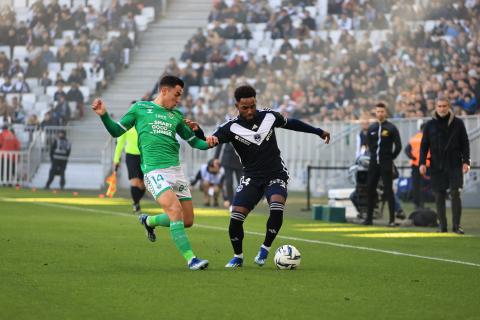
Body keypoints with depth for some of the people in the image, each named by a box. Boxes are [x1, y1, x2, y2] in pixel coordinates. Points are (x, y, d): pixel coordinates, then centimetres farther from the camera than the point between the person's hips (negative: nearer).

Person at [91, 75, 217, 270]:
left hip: (176, 170, 6)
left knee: (187, 220, 4)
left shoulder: (176, 116, 19)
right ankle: (190, 259, -21)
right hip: (154, 171, -6)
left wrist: (207, 143, 0)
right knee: (175, 210, -24)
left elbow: (193, 141, 22)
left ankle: (149, 221, 31)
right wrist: (104, 115, -5)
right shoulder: (140, 108, 9)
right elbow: (116, 131, 11)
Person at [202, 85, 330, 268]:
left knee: (277, 209, -28)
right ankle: (238, 257, 13)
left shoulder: (269, 116, -3)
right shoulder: (231, 128, -10)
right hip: (252, 178, 0)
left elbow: (290, 123, 18)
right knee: (236, 217, -14)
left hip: (276, 175, 0)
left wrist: (319, 132, 27)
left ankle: (265, 249, -5)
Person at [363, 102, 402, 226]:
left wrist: (391, 158, -1)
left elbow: (398, 146, -5)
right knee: (370, 189, 5)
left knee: (388, 190, -5)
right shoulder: (372, 128, 9)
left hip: (386, 164, -5)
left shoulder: (391, 128, -5)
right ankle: (369, 218, 13)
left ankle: (392, 219, -3)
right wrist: (374, 155, 13)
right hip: (374, 163, 5)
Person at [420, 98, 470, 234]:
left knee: (455, 193, -9)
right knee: (439, 196, 2)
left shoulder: (458, 123, 4)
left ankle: (456, 225, -5)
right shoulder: (429, 125, 7)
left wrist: (466, 161, -4)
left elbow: (465, 144, 5)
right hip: (437, 166, 2)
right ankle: (442, 225, 7)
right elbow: (424, 145, 8)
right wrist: (422, 163, -2)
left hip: (454, 165, -2)